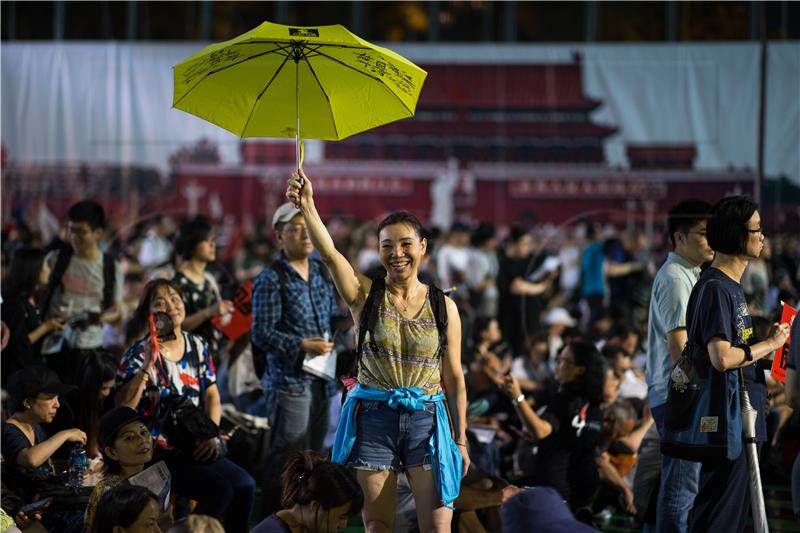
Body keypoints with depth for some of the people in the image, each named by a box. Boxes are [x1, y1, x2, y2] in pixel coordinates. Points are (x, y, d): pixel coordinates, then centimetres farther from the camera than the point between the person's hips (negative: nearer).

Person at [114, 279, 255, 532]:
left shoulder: (197, 346, 11)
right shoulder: (139, 354, -5)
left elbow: (212, 397, 15)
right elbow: (123, 407, -16)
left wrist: (211, 435, -1)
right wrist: (146, 366, -23)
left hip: (196, 451, 6)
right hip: (158, 454, -6)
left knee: (245, 485, -18)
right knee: (219, 489, -26)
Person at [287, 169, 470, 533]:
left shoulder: (444, 307, 4)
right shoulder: (365, 295, 0)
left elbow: (454, 379, 8)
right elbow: (329, 254, -18)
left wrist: (461, 439, 6)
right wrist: (307, 206, -33)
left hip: (426, 420, 1)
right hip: (373, 418, 0)